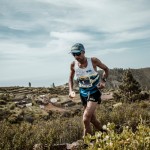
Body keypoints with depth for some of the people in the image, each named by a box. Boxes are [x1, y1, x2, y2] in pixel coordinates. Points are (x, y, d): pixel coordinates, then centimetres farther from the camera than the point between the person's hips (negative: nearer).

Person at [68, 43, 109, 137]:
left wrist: (103, 81, -16)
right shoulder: (73, 65, -7)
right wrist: (71, 90, -5)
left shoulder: (93, 61, -16)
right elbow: (71, 78, 10)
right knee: (92, 119, 15)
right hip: (83, 94, 5)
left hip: (94, 92, -4)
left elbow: (106, 69, 1)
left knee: (86, 119, -16)